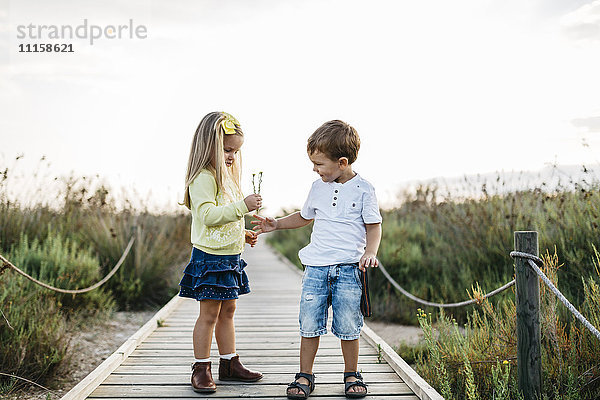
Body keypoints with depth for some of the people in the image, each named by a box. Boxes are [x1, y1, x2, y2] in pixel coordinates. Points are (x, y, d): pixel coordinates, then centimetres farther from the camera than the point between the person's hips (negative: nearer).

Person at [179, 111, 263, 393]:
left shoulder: (226, 177, 16)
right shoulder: (203, 178, -15)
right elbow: (208, 215, -26)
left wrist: (242, 234, 15)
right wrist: (242, 206, -28)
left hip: (230, 256, 9)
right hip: (210, 256, -9)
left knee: (227, 310, 15)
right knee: (209, 313, -3)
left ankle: (230, 363, 25)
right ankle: (201, 369, 9)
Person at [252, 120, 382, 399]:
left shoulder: (363, 190, -1)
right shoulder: (318, 187, 11)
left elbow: (374, 226, 1)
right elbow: (304, 217, 27)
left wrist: (370, 252, -15)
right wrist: (276, 224, 23)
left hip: (349, 268, -3)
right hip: (316, 266, 3)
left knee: (348, 325, 1)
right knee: (310, 323, 2)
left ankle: (351, 374, 20)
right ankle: (305, 375, 16)